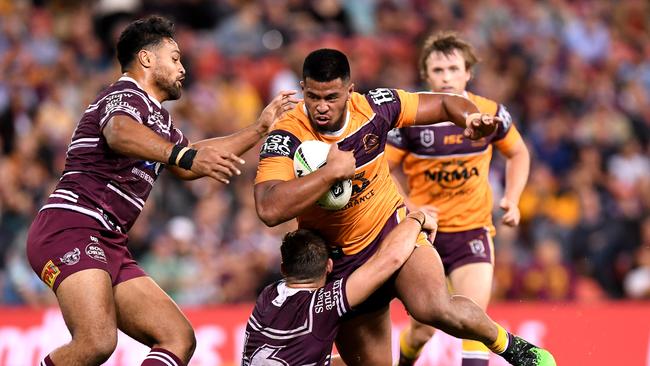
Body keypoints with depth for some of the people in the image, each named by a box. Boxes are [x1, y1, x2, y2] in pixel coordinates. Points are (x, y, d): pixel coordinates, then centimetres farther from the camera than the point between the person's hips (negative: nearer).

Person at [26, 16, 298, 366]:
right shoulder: (126, 95, -4)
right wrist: (186, 155, -45)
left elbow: (187, 164, 43)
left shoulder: (157, 117, 27)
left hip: (109, 245, 10)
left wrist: (260, 128, 41)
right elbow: (119, 133, -29)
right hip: (70, 229, -10)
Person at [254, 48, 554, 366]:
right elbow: (269, 209, -38)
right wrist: (332, 171, -36)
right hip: (341, 261, 0)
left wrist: (472, 118, -20)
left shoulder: (373, 107, -12)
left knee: (438, 309, -28)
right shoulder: (285, 139, -22)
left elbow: (444, 104, 3)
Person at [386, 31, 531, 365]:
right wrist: (409, 208, -17)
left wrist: (511, 200, 1)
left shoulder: (490, 113, -5)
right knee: (422, 331, 8)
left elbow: (518, 153, 14)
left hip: (473, 230, 0)